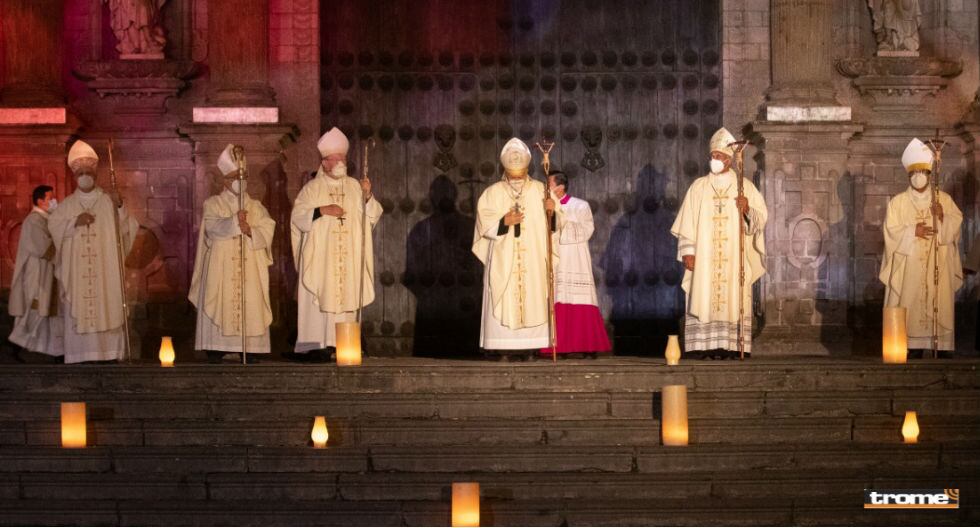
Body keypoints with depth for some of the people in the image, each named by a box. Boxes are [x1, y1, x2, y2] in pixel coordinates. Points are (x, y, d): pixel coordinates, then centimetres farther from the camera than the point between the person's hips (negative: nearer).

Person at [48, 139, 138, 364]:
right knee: (79, 310, -4)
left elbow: (124, 228, -1)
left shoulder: (109, 201, 5)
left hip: (105, 268, -1)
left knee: (107, 307, -5)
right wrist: (74, 222, -9)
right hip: (76, 269, 1)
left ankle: (110, 352, -3)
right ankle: (81, 353, -2)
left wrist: (119, 208, -17)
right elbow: (53, 226, 4)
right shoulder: (67, 205, 10)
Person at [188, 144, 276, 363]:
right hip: (220, 268, -2)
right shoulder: (213, 204, 7)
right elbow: (213, 227, -12)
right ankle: (216, 351, -4)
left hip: (250, 269, 2)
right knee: (220, 309, -7)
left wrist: (250, 230, -17)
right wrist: (235, 221, -27)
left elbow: (267, 230, 2)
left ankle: (248, 351, 0)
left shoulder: (255, 206, 15)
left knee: (250, 308, -3)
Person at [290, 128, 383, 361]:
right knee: (320, 297, -8)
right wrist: (322, 211, -14)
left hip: (348, 259, 3)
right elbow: (298, 216, -3)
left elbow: (373, 216, 8)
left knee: (345, 297, -1)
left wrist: (367, 196, -10)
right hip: (319, 258, -3)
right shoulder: (312, 188, 4)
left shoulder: (355, 186, 12)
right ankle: (316, 346, -9)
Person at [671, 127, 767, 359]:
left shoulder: (744, 186, 7)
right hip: (703, 258, 1)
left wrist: (747, 210, -16)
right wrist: (687, 251, -4)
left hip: (735, 259, -1)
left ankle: (734, 346, -4)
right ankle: (706, 347, -6)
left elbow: (761, 217, 5)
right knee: (704, 299, -6)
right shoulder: (699, 187, 9)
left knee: (734, 299, -5)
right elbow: (687, 221, 5)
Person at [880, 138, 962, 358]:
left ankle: (943, 350, -2)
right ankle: (913, 352, -3)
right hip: (909, 269, -1)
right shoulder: (897, 202, 6)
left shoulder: (944, 199, 10)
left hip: (938, 269, 1)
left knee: (940, 308, -4)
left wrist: (943, 218, -13)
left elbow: (957, 226, 5)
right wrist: (913, 231, -15)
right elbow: (891, 232, -1)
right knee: (911, 309, -6)